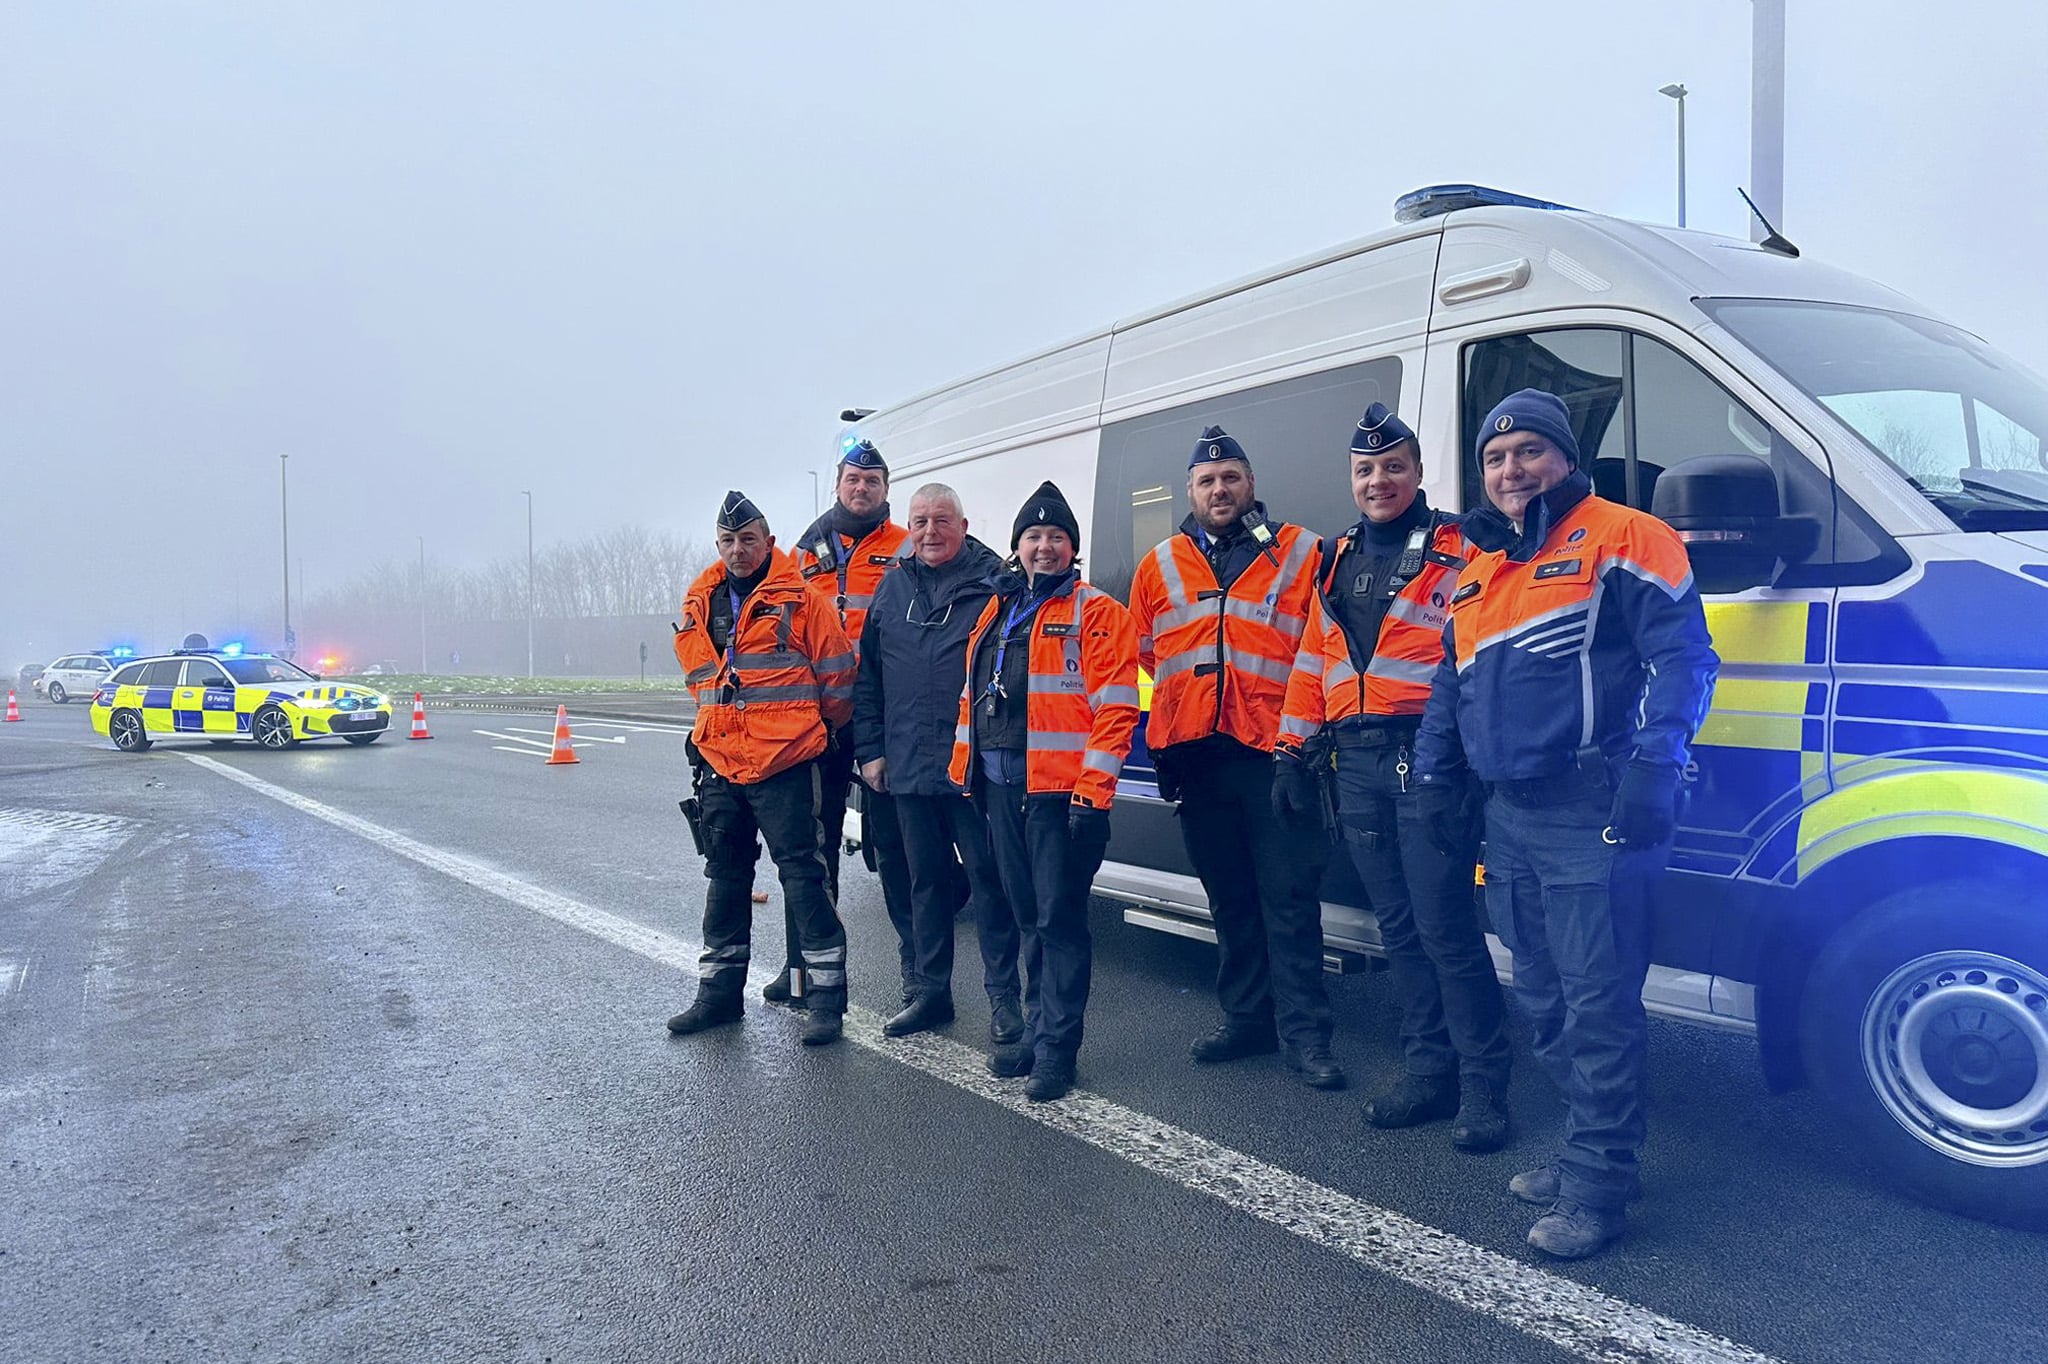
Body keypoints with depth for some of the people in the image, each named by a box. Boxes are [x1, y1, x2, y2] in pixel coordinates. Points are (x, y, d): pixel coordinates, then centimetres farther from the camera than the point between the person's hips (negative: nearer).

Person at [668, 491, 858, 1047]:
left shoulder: (798, 601, -8)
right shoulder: (700, 605, 9)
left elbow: (837, 676, -2)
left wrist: (812, 728, 10)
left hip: (787, 766, -6)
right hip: (720, 765, 6)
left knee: (803, 876, -3)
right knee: (725, 879, 15)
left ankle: (826, 996, 4)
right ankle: (719, 991, 27)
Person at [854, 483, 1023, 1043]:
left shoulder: (993, 580, -3)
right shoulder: (892, 588, 13)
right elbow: (867, 676, 16)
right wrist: (870, 749, 10)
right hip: (907, 767, 5)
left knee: (988, 878, 2)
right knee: (925, 880, 14)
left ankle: (1003, 996, 13)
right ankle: (931, 991, 26)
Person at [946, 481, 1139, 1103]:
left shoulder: (1096, 611, -3)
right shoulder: (996, 611, 18)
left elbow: (1115, 707, -10)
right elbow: (973, 695, 22)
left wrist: (1093, 789, -17)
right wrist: (964, 766, 15)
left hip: (1060, 788, -7)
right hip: (1000, 785, 7)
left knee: (1060, 918, -2)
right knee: (1028, 915, 15)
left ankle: (1056, 1049, 7)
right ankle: (1036, 1032, 27)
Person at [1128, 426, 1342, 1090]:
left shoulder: (1298, 554, 3)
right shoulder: (1160, 565, 12)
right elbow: (1144, 650, 21)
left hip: (1275, 750, -4)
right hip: (1195, 754, 4)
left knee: (1289, 897, -3)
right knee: (1228, 897, 14)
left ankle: (1305, 1034, 6)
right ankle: (1247, 1019, 26)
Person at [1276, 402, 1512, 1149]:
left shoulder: (1456, 549, -1)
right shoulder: (1337, 561, 18)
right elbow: (1312, 661, 20)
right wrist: (1294, 751, 16)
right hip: (1357, 764, 6)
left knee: (1444, 925, -6)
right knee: (1399, 926, 11)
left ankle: (1483, 1085, 7)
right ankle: (1430, 1070, 22)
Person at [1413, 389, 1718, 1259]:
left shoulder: (1622, 539, -3)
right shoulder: (1476, 572, 20)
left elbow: (1681, 658, -11)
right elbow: (1449, 687, 27)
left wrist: (1653, 766, -21)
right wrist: (1435, 776, 20)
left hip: (1593, 818, -8)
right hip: (1509, 819, 8)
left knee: (1597, 1002, -4)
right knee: (1543, 999, 14)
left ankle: (1597, 1186, 6)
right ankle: (1589, 1148, 28)